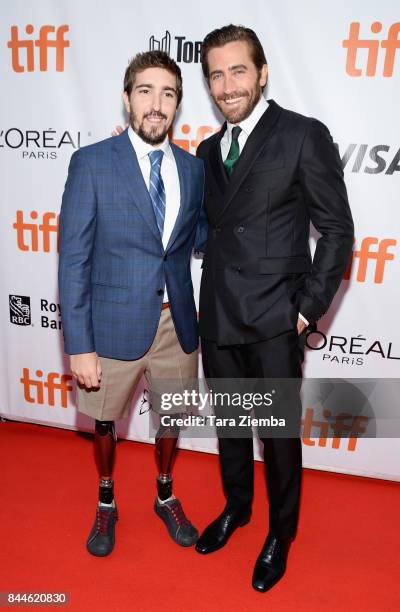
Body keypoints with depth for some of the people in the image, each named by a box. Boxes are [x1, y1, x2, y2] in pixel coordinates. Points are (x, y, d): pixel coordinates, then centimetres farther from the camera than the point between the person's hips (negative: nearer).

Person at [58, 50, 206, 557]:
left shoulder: (192, 168, 2)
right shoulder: (91, 163, -10)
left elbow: (196, 237, 9)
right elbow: (73, 260, -12)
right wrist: (79, 345, -15)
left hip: (176, 322, 4)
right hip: (115, 323, -3)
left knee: (170, 417, 21)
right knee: (105, 420, 18)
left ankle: (165, 496, 49)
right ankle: (106, 503, 47)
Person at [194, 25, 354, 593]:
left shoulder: (304, 135, -6)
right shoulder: (208, 150, 12)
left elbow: (337, 229, -7)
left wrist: (309, 307, -11)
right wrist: (210, 298, 6)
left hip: (275, 319, -5)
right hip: (218, 317, 6)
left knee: (279, 433, 10)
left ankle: (280, 534, 36)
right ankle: (235, 507, 45)